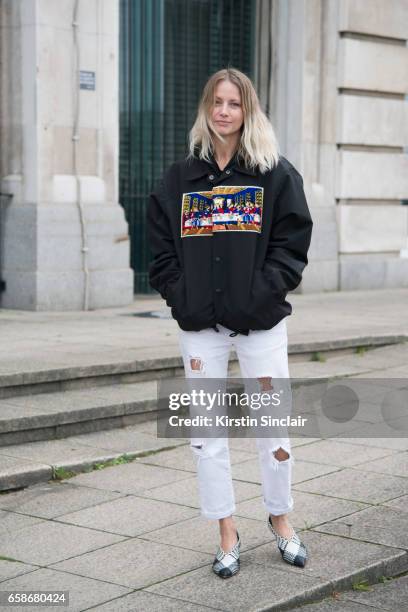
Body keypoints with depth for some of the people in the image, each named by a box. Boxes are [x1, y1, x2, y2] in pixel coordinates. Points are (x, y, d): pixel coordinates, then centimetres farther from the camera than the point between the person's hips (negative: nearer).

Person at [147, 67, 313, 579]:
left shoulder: (276, 174, 2)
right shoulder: (179, 178, 8)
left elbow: (291, 243, -3)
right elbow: (161, 249, 7)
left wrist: (263, 293, -14)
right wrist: (183, 298, -5)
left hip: (261, 322, -2)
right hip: (200, 325, 2)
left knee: (273, 427, 4)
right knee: (207, 432, 4)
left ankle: (280, 519, 26)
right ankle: (227, 536, 16)